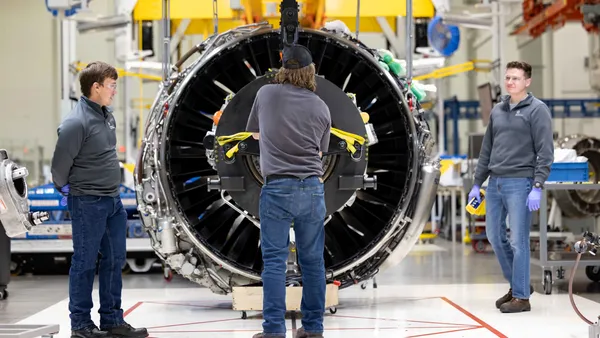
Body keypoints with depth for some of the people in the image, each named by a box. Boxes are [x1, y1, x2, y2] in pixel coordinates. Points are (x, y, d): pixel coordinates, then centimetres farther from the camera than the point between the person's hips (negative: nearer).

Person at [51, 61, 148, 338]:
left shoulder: (107, 115, 7)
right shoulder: (76, 123, -20)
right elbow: (61, 162, -15)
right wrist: (65, 188, 0)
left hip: (113, 199, 8)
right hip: (88, 202, -8)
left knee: (114, 260, 12)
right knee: (85, 263, 1)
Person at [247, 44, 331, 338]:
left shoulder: (266, 94, 0)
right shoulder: (321, 107, 3)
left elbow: (254, 134, 16)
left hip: (277, 187, -2)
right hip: (312, 187, 2)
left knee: (274, 261, 0)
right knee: (313, 260, 8)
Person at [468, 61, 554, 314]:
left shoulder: (537, 110, -4)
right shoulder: (497, 111, 15)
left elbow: (545, 152, -10)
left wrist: (538, 187, -17)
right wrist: (477, 183, 17)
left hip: (519, 183, -7)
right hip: (495, 183, 7)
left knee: (518, 241, -5)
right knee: (495, 236, 11)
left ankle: (521, 297, 2)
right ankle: (517, 284, 26)